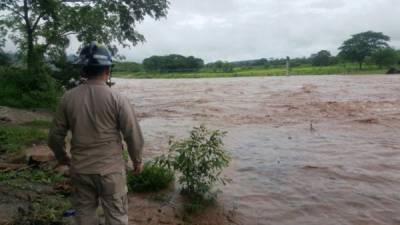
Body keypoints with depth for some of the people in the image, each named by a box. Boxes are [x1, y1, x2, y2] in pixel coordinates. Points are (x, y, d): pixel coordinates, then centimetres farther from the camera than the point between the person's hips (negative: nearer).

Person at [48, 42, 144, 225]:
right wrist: (137, 160, 7)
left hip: (80, 169, 3)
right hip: (110, 169, -3)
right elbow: (133, 135, -10)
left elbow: (55, 136, 4)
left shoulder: (68, 98, -4)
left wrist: (61, 156, 23)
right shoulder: (117, 99, -13)